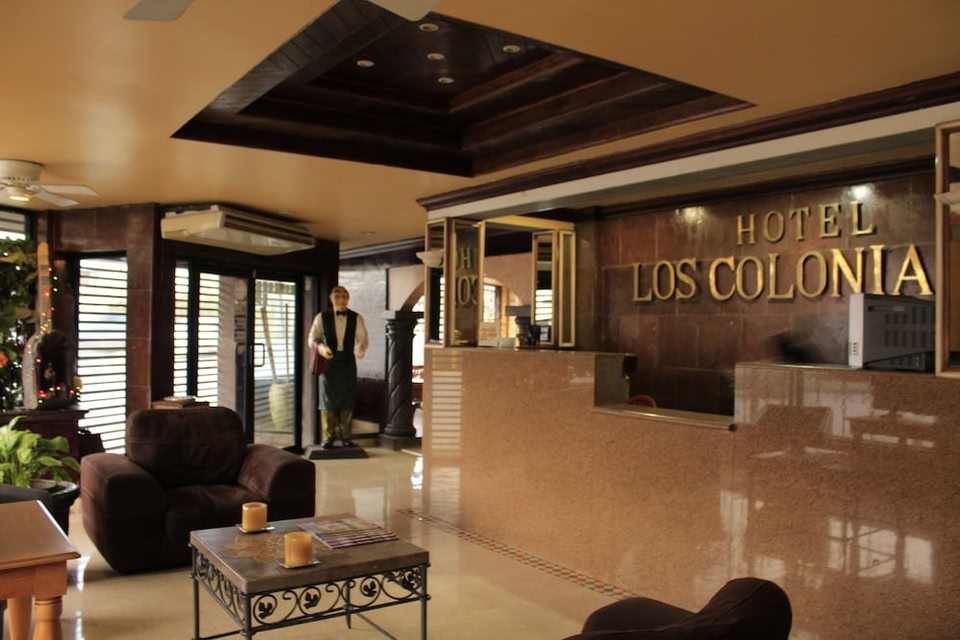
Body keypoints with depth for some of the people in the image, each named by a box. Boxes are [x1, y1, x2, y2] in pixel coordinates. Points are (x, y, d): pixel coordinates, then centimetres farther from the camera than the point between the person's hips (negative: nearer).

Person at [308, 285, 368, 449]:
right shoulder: (322, 317, -1)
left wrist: (361, 348, -25)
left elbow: (363, 337, -2)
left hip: (348, 361, 1)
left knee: (347, 399, 4)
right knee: (328, 399, 0)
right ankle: (328, 437, 10)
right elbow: (313, 338, -3)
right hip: (328, 361, -1)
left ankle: (346, 437, 14)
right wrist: (320, 347, -25)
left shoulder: (356, 318, 2)